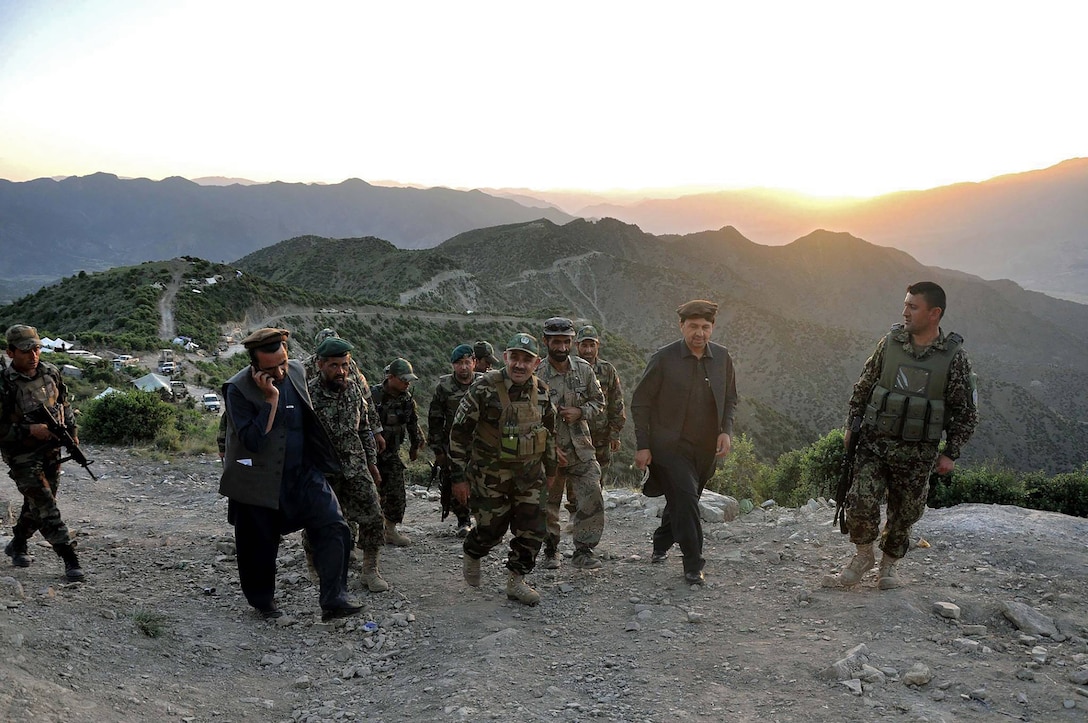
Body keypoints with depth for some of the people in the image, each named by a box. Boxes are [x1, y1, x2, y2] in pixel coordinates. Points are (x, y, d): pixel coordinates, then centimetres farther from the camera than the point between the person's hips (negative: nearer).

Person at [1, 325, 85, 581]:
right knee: (46, 508, -8)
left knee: (37, 505, 19)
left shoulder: (51, 372, -1)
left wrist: (72, 433, 11)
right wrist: (29, 430, -25)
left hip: (51, 451, 6)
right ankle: (70, 561, -3)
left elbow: (64, 404, 15)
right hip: (23, 457, -6)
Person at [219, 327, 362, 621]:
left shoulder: (297, 371, 1)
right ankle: (264, 603, 34)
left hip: (302, 473, 4)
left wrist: (319, 461, 22)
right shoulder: (237, 389, -16)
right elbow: (253, 441, -25)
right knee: (259, 547, 10)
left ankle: (333, 599, -12)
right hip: (258, 482, -3)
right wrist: (271, 398, -28)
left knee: (334, 528, -14)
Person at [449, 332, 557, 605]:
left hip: (530, 475, 5)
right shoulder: (484, 389, -17)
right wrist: (459, 477, -11)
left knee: (533, 529, 3)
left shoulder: (541, 391, 0)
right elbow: (459, 432, -12)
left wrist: (550, 469, 19)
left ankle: (516, 580, 20)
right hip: (491, 474, -4)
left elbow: (549, 431, 15)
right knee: (492, 528, 6)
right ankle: (471, 554, 39)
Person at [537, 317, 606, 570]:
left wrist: (580, 412, -9)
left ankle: (583, 550, 6)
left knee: (592, 500, -6)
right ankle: (550, 551, 26)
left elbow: (598, 401, 12)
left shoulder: (584, 369, 2)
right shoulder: (537, 375, -10)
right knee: (548, 504, 8)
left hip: (581, 449, 3)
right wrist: (550, 448, -14)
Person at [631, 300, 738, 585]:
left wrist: (726, 430, -1)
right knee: (686, 499, -14)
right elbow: (640, 402, -5)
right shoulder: (664, 358, -10)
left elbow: (730, 398, 15)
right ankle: (694, 566, -4)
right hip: (670, 446, -5)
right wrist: (643, 446, -8)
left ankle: (661, 545, 42)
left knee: (682, 500, 18)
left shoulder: (722, 357, 2)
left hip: (705, 449, 5)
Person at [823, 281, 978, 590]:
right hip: (874, 442, 1)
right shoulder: (889, 342, 0)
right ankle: (864, 556, 12)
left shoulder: (954, 356, -6)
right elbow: (864, 386, 10)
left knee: (905, 513, 9)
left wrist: (950, 453, -3)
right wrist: (852, 425, 7)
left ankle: (889, 564, 33)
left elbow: (965, 412, 0)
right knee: (861, 500, -13)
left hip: (918, 453, -1)